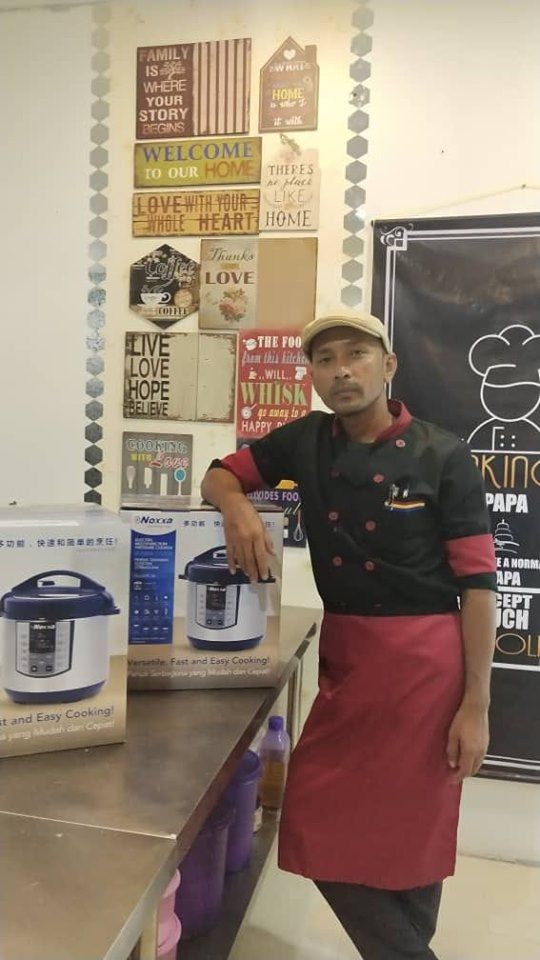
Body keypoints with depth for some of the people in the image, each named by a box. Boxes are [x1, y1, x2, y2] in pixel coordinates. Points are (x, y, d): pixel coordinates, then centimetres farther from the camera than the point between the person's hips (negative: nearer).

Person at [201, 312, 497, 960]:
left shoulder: (444, 457, -8)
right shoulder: (307, 440, 3)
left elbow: (478, 582, -8)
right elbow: (219, 474, 13)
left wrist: (475, 705, -11)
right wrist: (236, 504, -13)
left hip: (425, 662, -4)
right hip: (343, 657, 4)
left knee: (411, 834, 10)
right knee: (323, 832, 11)